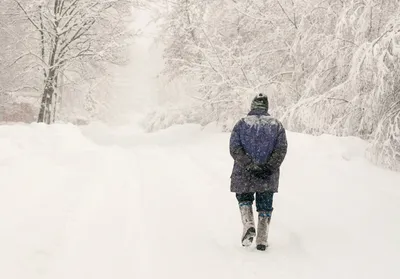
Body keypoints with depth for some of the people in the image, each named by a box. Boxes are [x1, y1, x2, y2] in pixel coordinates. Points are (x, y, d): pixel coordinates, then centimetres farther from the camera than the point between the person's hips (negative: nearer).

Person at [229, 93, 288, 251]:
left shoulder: (242, 124, 0)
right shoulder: (276, 125, 3)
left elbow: (235, 148, -10)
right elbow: (281, 149, -6)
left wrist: (250, 166, -14)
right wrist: (269, 167, -12)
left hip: (244, 174, -1)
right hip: (269, 177, 1)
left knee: (244, 200, 20)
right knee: (265, 206, 12)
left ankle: (249, 226, -4)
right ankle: (262, 240, 10)